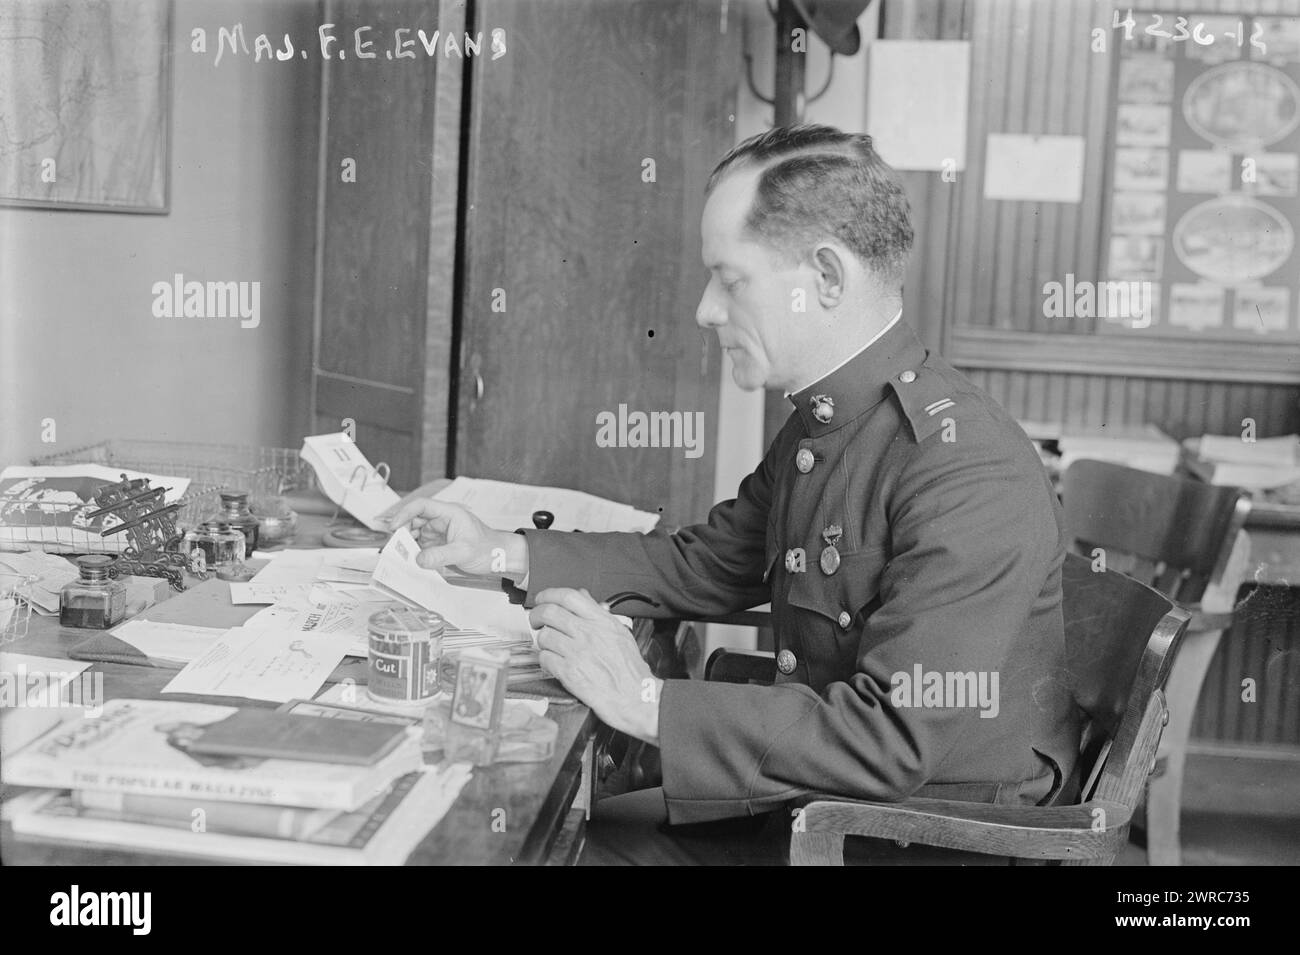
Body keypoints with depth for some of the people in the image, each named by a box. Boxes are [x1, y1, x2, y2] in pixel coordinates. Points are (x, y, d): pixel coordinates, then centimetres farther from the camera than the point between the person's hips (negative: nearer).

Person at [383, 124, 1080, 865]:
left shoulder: (966, 474, -26)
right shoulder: (819, 429, 6)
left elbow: (896, 736, -30)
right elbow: (706, 564, 16)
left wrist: (647, 703, -26)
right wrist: (505, 554, 9)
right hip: (819, 798, 8)